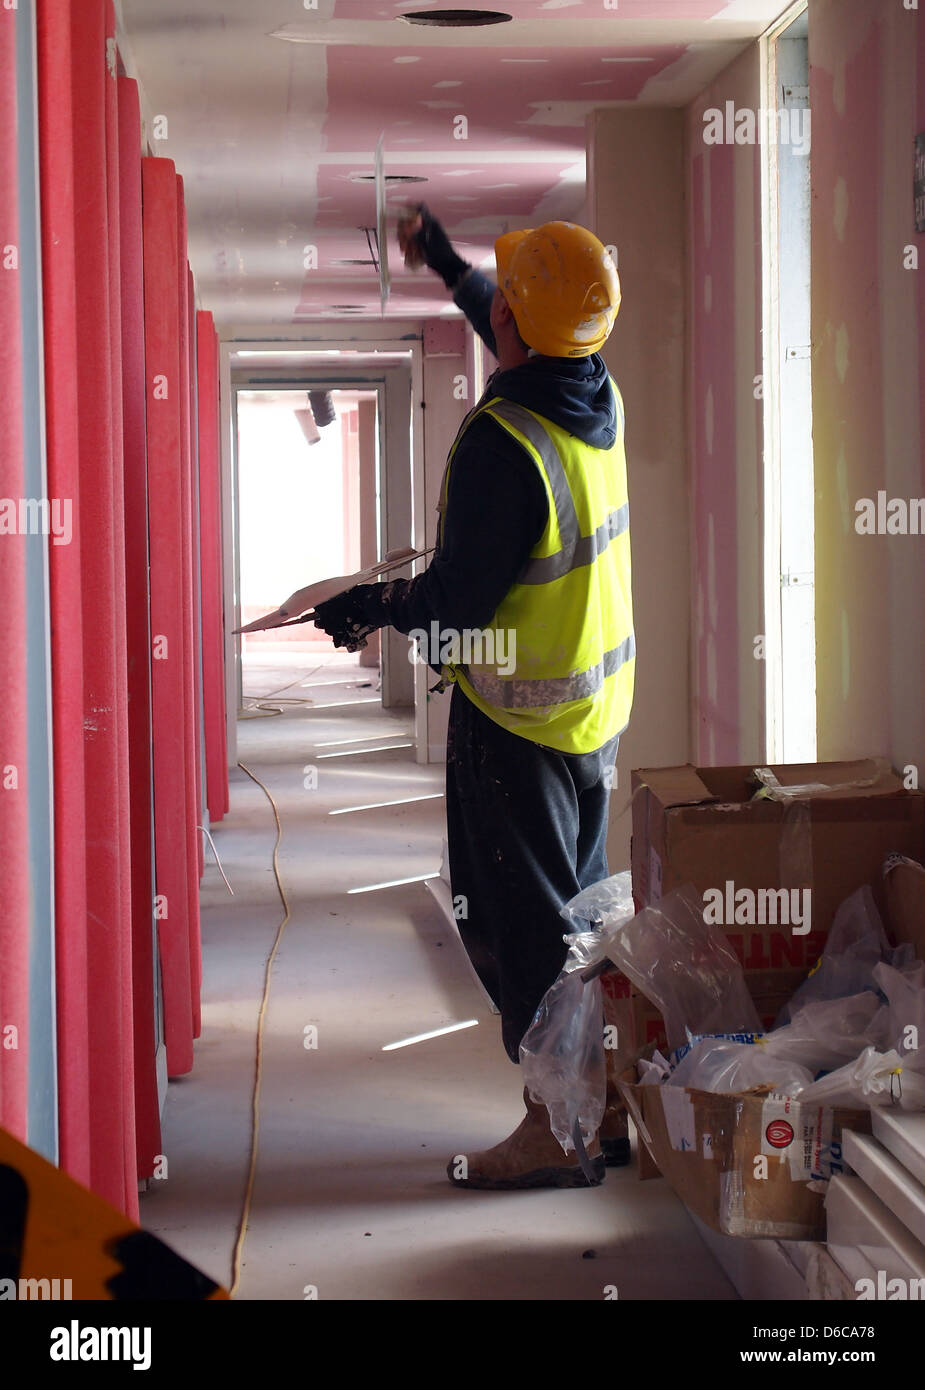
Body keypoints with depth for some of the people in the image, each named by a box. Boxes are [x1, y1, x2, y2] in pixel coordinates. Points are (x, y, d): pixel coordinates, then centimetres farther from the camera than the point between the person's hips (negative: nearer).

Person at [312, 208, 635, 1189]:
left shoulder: (502, 442, -25)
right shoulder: (598, 397, 0)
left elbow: (458, 602, -22)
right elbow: (531, 344, 24)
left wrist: (367, 607, -3)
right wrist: (443, 259, 36)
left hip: (516, 719, -8)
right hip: (597, 704, 8)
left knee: (515, 921, 0)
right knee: (579, 908, 17)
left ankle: (557, 1129, 5)